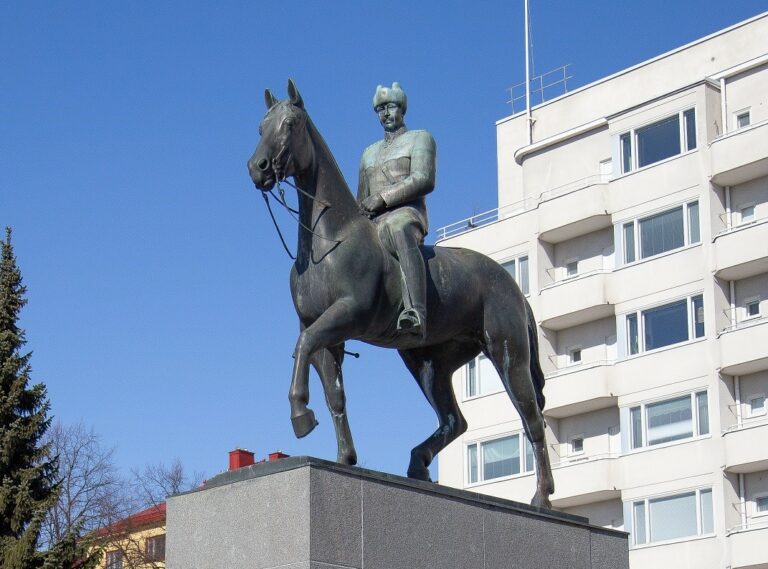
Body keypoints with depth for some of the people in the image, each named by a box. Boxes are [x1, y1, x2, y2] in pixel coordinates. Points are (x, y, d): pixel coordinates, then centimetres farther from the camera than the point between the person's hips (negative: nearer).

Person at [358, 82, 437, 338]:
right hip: (372, 224, 8)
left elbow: (423, 180, -5)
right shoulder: (370, 152, 32)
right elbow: (362, 200, 31)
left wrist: (382, 198, -13)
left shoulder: (420, 138, 13)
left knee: (398, 230, -43)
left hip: (406, 215, -8)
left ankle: (416, 313, -62)